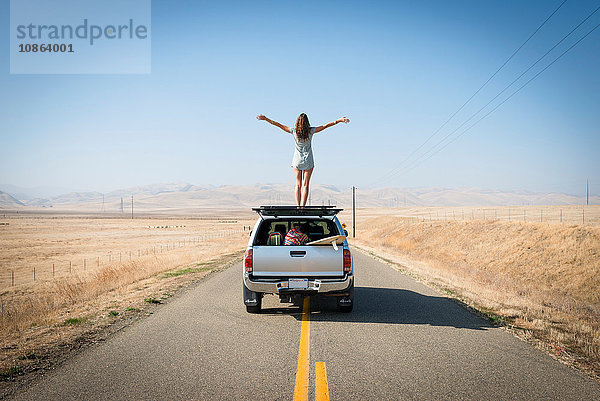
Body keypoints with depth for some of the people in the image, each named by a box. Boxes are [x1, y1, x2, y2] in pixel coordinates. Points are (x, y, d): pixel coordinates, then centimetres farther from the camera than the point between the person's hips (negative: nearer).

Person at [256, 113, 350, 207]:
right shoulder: (311, 131, -9)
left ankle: (298, 206, 0)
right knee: (305, 184, 0)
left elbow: (279, 125, -4)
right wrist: (339, 120, -1)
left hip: (297, 160, 1)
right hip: (308, 162, -1)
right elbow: (325, 126, -6)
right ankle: (302, 206, -8)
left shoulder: (294, 131, -8)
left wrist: (265, 119, 2)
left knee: (298, 185, 6)